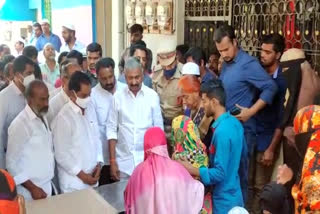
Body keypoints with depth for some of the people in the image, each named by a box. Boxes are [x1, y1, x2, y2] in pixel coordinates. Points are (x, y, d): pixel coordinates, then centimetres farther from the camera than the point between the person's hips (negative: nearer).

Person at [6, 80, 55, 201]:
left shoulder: (42, 118, 7)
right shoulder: (20, 124, -17)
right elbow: (12, 163, -15)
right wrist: (32, 188, -17)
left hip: (47, 187, 7)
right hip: (31, 192, -7)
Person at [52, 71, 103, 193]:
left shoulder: (90, 110, 3)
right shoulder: (64, 117, -17)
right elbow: (61, 154, -16)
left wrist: (98, 163, 0)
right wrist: (81, 174, -12)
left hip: (92, 177, 6)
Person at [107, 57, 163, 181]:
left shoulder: (152, 96, -2)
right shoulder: (118, 97, -2)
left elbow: (158, 129, 3)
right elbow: (111, 129, 2)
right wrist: (112, 161, -2)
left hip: (147, 159, 0)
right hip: (123, 161, 1)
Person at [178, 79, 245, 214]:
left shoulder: (221, 131, -28)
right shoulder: (235, 122, 0)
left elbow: (219, 173, -26)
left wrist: (191, 170, -19)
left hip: (224, 200, -8)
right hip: (234, 194, 8)